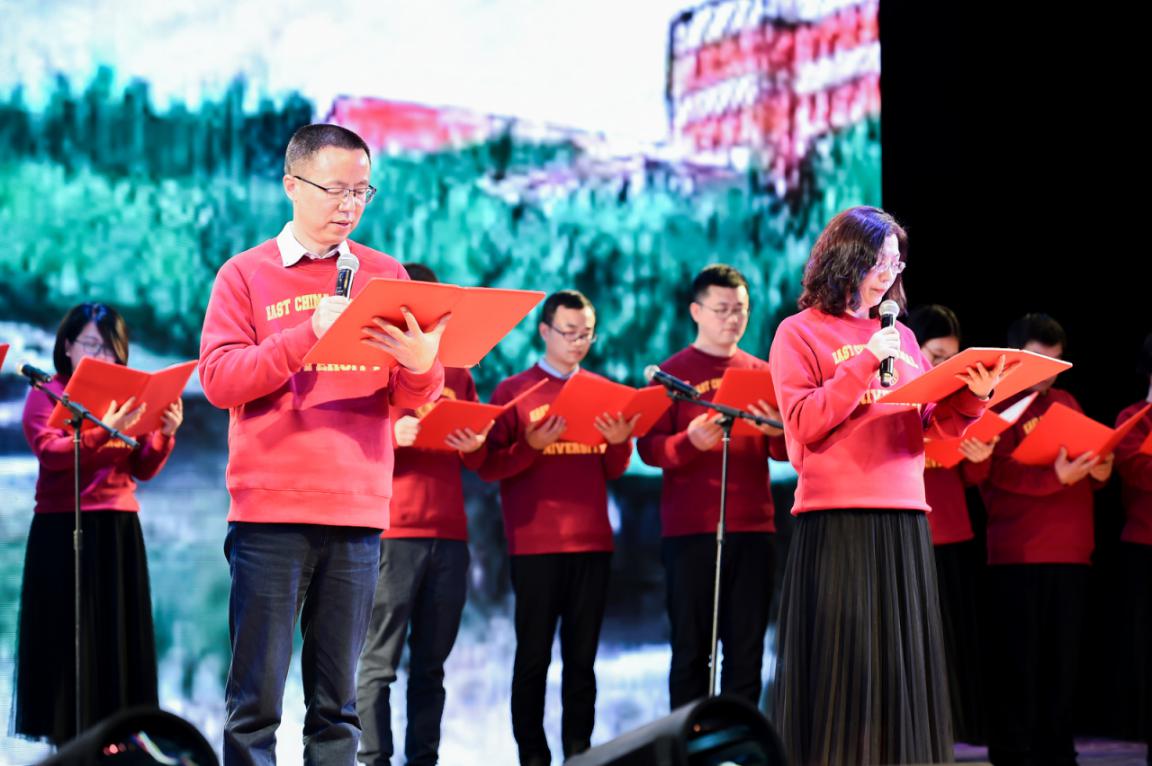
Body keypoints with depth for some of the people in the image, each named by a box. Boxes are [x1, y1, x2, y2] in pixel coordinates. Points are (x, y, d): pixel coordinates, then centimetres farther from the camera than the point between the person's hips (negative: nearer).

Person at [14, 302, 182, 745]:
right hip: (63, 527, -4)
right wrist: (102, 431, -28)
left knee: (118, 632, 3)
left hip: (118, 528, 5)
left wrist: (165, 435, -8)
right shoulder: (47, 394, 1)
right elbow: (49, 452, -16)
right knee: (67, 633, -5)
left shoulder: (128, 397, 13)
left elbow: (143, 470, 10)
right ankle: (65, 735, -4)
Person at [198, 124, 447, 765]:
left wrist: (421, 365, -16)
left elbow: (416, 397, 8)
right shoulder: (247, 274, 5)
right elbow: (219, 380, -6)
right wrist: (310, 333, -16)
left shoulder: (386, 274, 12)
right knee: (257, 693, -4)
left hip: (358, 512, 2)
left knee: (338, 699, 5)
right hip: (270, 511, -2)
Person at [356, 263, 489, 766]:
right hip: (389, 533, -5)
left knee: (431, 665, 5)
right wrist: (392, 436, -19)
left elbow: (483, 464, 19)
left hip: (449, 535, 5)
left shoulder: (456, 371, 18)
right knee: (379, 662, -7)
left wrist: (474, 447, -4)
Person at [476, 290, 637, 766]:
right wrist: (530, 447, -20)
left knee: (582, 656, 4)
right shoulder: (513, 391, 2)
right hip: (535, 544, -3)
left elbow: (613, 471, 11)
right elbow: (488, 467, -4)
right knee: (534, 655, -2)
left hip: (592, 542, 3)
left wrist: (620, 442, -9)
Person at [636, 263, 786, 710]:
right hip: (689, 528, -3)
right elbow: (649, 447, -6)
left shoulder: (761, 373, 12)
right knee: (691, 648, 0)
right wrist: (690, 442, -25)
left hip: (753, 527, 3)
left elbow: (783, 452, 9)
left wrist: (779, 432, -13)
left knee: (747, 649, 3)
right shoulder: (673, 372, 2)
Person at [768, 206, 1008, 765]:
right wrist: (865, 362, -12)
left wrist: (971, 398, -5)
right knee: (839, 660, -7)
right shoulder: (800, 333, 3)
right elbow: (805, 423, -9)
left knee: (903, 657, 4)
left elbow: (933, 426, 14)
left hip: (904, 516, 5)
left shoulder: (902, 337, 17)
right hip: (836, 519, -5)